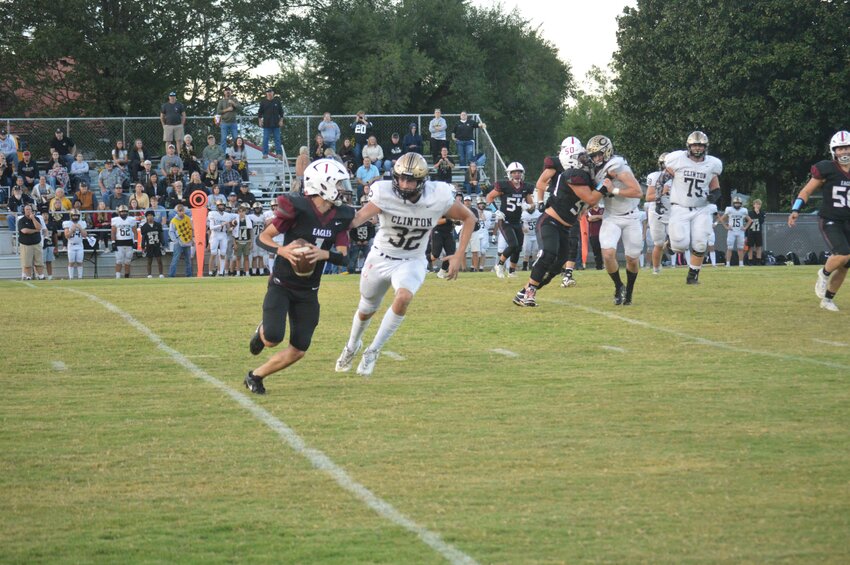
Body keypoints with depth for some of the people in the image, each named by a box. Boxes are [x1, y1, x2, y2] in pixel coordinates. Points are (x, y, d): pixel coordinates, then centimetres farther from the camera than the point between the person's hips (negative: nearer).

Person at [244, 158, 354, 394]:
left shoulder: (340, 217, -1)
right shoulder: (296, 208, -18)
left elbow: (343, 257, -2)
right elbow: (262, 238, -11)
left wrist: (324, 254, -23)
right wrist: (282, 250, -30)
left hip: (308, 292, 5)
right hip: (281, 285, -5)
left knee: (298, 351, 1)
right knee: (273, 338, -21)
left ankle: (256, 376, 20)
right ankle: (262, 332, 16)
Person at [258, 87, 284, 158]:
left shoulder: (277, 101, 6)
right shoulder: (263, 102, 5)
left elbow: (281, 112, 10)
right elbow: (259, 113, 9)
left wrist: (281, 121, 3)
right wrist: (260, 121, 0)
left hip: (276, 124, 1)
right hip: (266, 125, -1)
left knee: (277, 139, 1)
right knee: (265, 139, -2)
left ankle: (279, 153, 3)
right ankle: (265, 154, 2)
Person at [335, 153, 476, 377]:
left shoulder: (438, 197, -20)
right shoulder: (385, 194, -25)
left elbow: (469, 219, -4)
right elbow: (358, 217, -39)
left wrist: (459, 256, -10)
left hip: (412, 262, 0)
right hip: (381, 258, 0)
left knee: (403, 298, -29)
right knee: (366, 310, 18)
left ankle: (373, 351, -11)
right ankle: (352, 345, 52)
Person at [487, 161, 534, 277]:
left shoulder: (525, 188, 3)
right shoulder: (504, 186, -13)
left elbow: (531, 204, 13)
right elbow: (490, 197, -2)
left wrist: (528, 206, -10)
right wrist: (496, 210, -12)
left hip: (517, 223, 6)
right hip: (505, 222, -6)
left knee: (518, 248, 6)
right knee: (513, 245, -18)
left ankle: (512, 271, 23)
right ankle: (500, 264, 3)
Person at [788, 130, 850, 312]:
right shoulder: (826, 170, -10)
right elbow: (806, 191, -3)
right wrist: (795, 211, -15)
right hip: (829, 221, -5)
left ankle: (828, 299, 21)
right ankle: (824, 274, 5)